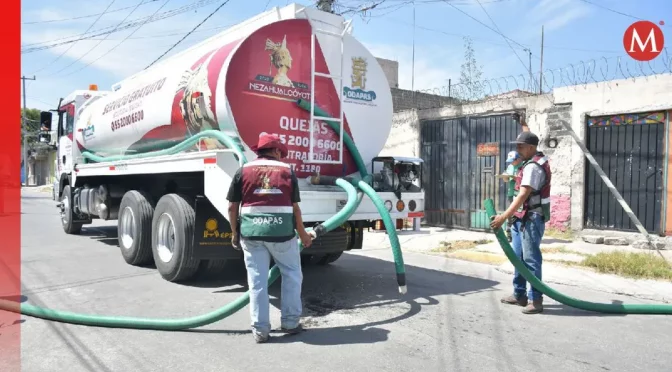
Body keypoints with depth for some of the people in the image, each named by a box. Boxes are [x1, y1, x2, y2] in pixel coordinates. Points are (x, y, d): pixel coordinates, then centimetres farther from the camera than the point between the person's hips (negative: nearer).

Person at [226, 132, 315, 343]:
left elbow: (232, 207, 4)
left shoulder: (244, 171, 4)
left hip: (251, 232, 1)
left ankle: (260, 329, 15)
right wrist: (303, 234, 16)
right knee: (292, 275, 17)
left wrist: (235, 233, 17)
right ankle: (290, 322, 22)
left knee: (257, 280, 9)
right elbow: (295, 208, 4)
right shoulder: (287, 171, 4)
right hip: (282, 232, -1)